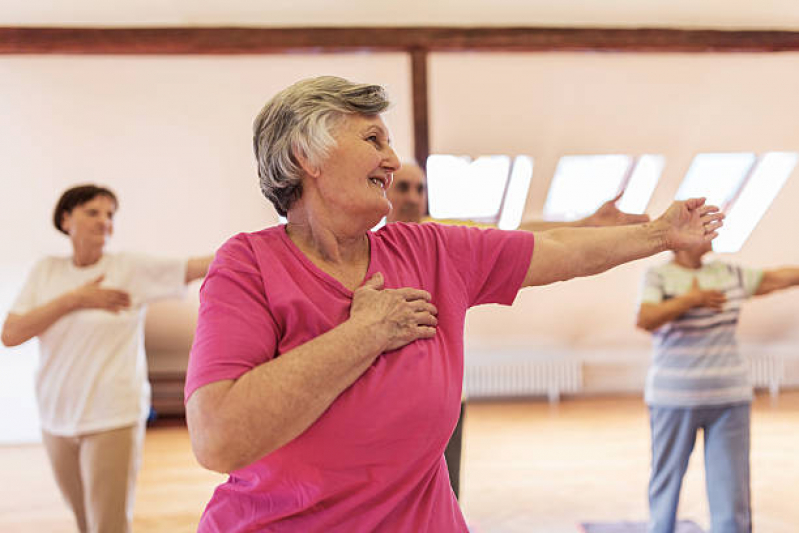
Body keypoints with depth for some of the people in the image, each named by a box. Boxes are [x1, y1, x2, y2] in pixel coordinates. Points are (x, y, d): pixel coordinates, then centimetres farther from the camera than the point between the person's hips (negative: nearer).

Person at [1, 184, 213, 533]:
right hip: (57, 419, 4)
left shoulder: (132, 269, -8)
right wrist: (75, 299, -14)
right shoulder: (46, 272, 3)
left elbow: (199, 267, -19)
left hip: (114, 419, -4)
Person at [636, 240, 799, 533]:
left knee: (731, 483, 3)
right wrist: (690, 299, -17)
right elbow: (645, 319, -20)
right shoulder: (659, 276, -5)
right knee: (666, 479, 7)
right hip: (674, 398, -4)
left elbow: (773, 279, 22)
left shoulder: (729, 274, 11)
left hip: (729, 398, 4)